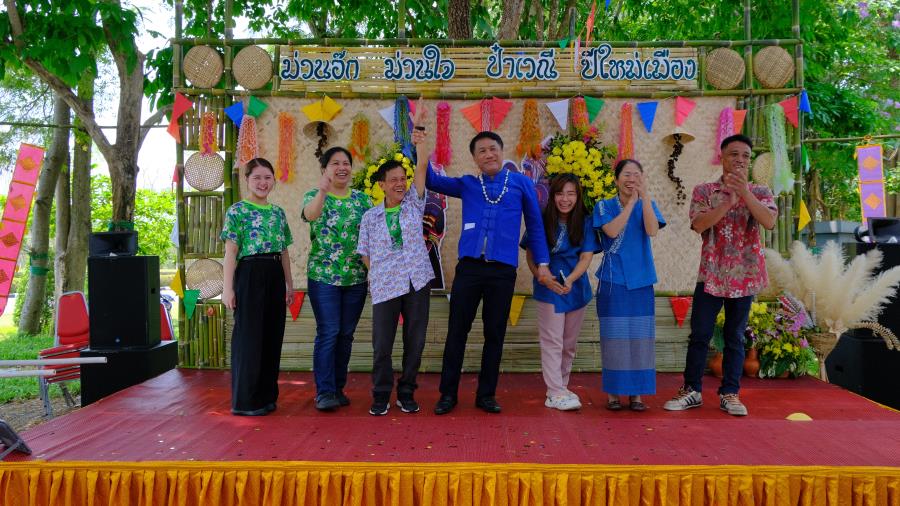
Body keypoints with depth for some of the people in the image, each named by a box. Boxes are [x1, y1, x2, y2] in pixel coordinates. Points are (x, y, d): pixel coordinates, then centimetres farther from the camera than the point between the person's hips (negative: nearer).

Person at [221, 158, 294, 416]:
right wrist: (228, 287, -12)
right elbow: (231, 251, -7)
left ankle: (266, 395, 21)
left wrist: (289, 283, 16)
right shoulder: (237, 210, -2)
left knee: (272, 336, 9)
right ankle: (245, 400, 8)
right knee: (249, 335, -2)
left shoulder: (278, 212, 15)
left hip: (275, 276, 6)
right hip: (249, 274, -6)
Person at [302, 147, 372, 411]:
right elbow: (310, 214, -24)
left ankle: (338, 388, 19)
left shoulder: (362, 199, 9)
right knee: (328, 333, -7)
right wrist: (322, 191, -44)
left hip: (356, 278, 4)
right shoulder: (314, 196, 0)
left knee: (346, 334, 8)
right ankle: (324, 392, 0)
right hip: (323, 277, -3)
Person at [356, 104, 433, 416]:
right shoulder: (370, 217, 7)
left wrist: (419, 129, -12)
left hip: (416, 282, 1)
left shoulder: (413, 204, 7)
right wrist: (379, 274, -4)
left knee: (415, 341, 5)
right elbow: (365, 253, 10)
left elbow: (422, 166, -4)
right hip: (385, 286, -1)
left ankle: (406, 393, 20)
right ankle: (381, 396, 16)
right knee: (382, 344, 0)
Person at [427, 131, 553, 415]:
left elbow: (535, 225, 11)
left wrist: (542, 263, 6)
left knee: (495, 334, 7)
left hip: (503, 269, 0)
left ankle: (486, 394, 20)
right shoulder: (467, 185, 12)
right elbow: (432, 180, 10)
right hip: (469, 267, 1)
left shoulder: (521, 184, 8)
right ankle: (448, 393, 13)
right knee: (457, 331, 2)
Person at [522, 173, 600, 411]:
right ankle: (555, 394, 2)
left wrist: (570, 280, -24)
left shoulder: (585, 224, 0)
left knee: (569, 344, 13)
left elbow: (586, 257, -7)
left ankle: (561, 386, 27)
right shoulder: (542, 221, -6)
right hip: (549, 290, -3)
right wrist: (544, 279, -19)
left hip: (576, 289, 3)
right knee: (552, 342, -2)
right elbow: (530, 256, -2)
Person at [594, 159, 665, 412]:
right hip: (612, 280, -2)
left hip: (641, 281, 2)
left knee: (640, 336, 2)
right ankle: (612, 391, 10)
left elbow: (652, 230, -12)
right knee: (614, 335, 1)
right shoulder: (604, 206, 3)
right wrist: (631, 201, -14)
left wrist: (644, 195, -18)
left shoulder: (647, 205, 7)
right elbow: (612, 231, -15)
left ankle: (636, 392, 10)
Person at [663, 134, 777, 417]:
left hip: (745, 275, 1)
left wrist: (744, 191, -24)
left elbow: (769, 222, -15)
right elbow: (699, 225, -14)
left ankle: (730, 393, 16)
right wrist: (729, 200, -22)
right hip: (710, 274, 0)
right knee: (699, 334, 3)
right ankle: (692, 390, 14)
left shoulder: (760, 192, 4)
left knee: (735, 337, 7)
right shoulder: (704, 191, 2)